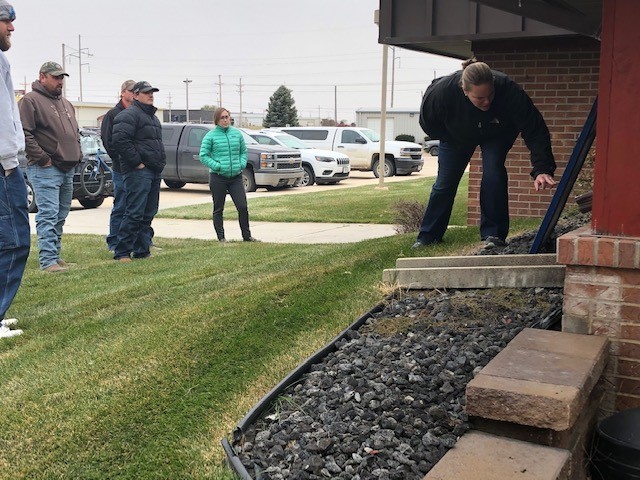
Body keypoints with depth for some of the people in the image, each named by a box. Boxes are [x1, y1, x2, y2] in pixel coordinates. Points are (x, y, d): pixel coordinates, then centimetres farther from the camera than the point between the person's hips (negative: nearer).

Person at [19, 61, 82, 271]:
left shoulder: (66, 104, 21)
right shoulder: (30, 101, -6)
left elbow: (75, 133, 29)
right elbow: (24, 134, -14)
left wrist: (77, 155, 15)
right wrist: (42, 158, -17)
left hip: (68, 169, 8)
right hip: (45, 169, -8)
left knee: (60, 216, 12)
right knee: (48, 215, -12)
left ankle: (55, 254, 19)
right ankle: (48, 260, -13)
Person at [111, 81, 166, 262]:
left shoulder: (152, 117, 23)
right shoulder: (129, 115, -8)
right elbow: (120, 140, -21)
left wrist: (159, 163, 18)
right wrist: (136, 162, -18)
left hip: (154, 172, 10)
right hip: (138, 172, -10)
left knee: (148, 213, 11)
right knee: (134, 213, -11)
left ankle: (142, 250, 17)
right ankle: (122, 252, -7)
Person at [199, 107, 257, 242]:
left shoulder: (237, 133, 8)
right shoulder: (211, 136, -3)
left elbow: (243, 151, 17)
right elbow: (203, 155, -4)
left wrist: (242, 164, 0)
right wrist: (217, 166, -13)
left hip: (236, 177, 3)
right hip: (218, 177, -3)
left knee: (243, 207, -1)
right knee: (218, 209, 5)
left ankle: (247, 236, 11)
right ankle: (221, 237, 15)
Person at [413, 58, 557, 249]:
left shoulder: (508, 90, -41)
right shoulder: (442, 91, -39)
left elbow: (535, 131, -39)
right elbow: (427, 121, -14)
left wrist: (542, 169, -48)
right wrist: (447, 138, -8)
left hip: (497, 135, -1)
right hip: (456, 136, 1)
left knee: (493, 174, -22)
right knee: (445, 181, 0)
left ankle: (493, 233, -8)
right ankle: (428, 235, 16)